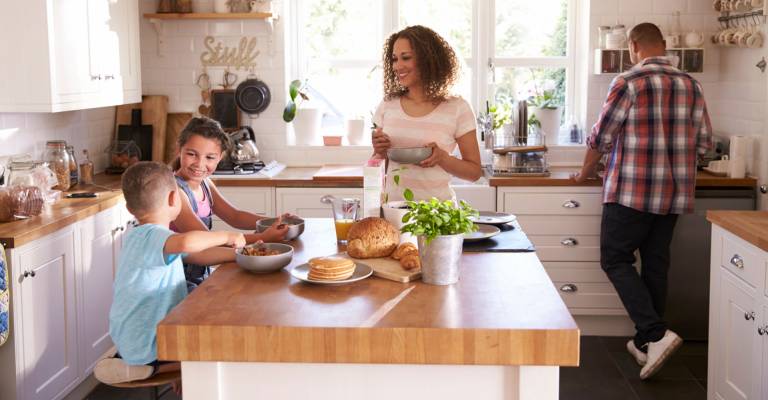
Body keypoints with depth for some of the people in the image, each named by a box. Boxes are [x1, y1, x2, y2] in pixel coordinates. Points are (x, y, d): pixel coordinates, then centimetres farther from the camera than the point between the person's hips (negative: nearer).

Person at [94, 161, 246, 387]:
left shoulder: (141, 235, 10)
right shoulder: (153, 236, -22)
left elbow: (198, 255, 12)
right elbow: (186, 242, -47)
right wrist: (226, 237, -30)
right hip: (146, 346, -10)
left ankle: (132, 362, 15)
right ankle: (150, 368, -5)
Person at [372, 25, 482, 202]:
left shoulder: (457, 108, -1)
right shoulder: (387, 106, 8)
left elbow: (475, 171, 3)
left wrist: (442, 158, -13)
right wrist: (379, 153, -3)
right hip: (393, 205, 3)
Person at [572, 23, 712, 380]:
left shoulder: (628, 84, -10)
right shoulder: (691, 86, 7)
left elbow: (601, 137, -5)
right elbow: (705, 142, 11)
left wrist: (586, 172, 12)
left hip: (631, 190, -6)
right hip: (674, 193, 6)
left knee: (616, 260, 2)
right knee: (656, 263, 12)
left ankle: (655, 334, -12)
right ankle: (647, 343, 19)